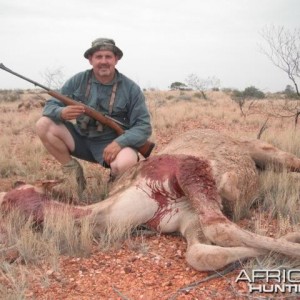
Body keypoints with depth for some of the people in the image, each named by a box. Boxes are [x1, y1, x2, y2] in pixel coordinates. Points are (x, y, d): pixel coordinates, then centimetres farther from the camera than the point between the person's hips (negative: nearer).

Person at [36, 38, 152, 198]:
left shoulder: (131, 88, -8)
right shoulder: (78, 80, -3)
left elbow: (144, 127, -9)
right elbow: (50, 106, -1)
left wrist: (120, 142, -27)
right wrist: (62, 112, -27)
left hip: (112, 143, -3)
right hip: (81, 139, 3)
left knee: (125, 163, -37)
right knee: (44, 124, -16)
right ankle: (72, 169, -1)